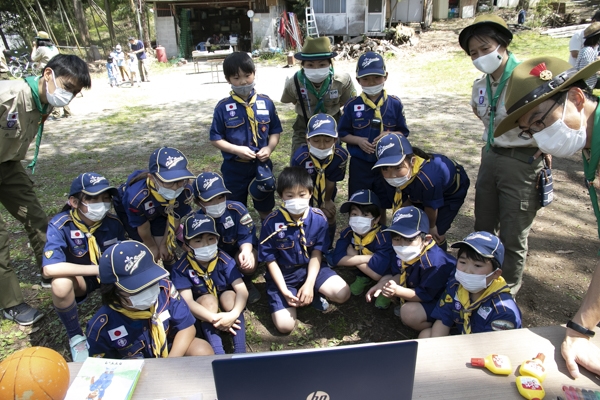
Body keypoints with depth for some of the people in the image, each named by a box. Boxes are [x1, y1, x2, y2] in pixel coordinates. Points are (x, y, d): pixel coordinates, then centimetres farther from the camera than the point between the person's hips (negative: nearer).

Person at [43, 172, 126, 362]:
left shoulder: (113, 223, -18)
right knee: (61, 284, -36)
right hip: (79, 277, -1)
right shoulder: (60, 225, -26)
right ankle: (75, 336, -7)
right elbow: (50, 269, -38)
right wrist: (99, 269, -38)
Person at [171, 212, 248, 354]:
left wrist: (234, 314, -45)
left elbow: (242, 290, -27)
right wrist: (213, 318, -42)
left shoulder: (224, 260, -22)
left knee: (230, 295, -30)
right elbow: (187, 301, -30)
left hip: (226, 303, 1)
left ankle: (240, 351, -31)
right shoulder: (181, 267, -22)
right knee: (209, 300, -30)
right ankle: (218, 353, -36)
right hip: (203, 307, 0)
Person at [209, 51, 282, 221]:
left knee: (266, 209, 19)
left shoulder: (266, 102, -4)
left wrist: (269, 148, -15)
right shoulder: (223, 107, -10)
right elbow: (215, 138, -6)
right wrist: (237, 150, -20)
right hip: (234, 168, -1)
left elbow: (275, 131, 4)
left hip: (262, 165, 2)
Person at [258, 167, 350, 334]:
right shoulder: (271, 222, -18)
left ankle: (312, 293, 8)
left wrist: (309, 284, -17)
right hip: (283, 274, -2)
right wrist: (284, 290, -18)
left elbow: (316, 254, -6)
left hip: (311, 268, 2)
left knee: (342, 294, -20)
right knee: (285, 325, -16)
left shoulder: (319, 218, -13)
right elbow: (270, 260, -11)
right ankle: (295, 295, 13)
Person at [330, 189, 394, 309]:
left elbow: (377, 274, -40)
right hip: (364, 271, 5)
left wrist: (353, 256, -28)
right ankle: (363, 279, 9)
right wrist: (367, 258, -35)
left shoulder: (383, 236, -36)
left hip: (386, 273, -5)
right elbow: (336, 259, -29)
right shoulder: (348, 233, -21)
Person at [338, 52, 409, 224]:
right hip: (359, 164, 0)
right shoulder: (352, 105, -5)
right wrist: (358, 140, -17)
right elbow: (343, 134, 2)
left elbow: (403, 132, 3)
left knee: (382, 206, 15)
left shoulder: (395, 104, -4)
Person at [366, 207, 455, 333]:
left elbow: (424, 295, -31)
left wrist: (397, 291, -42)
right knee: (386, 280, 3)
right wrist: (381, 285, -18)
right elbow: (399, 274, -1)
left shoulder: (433, 262, -36)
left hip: (438, 299, -8)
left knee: (410, 314, -29)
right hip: (416, 287, 8)